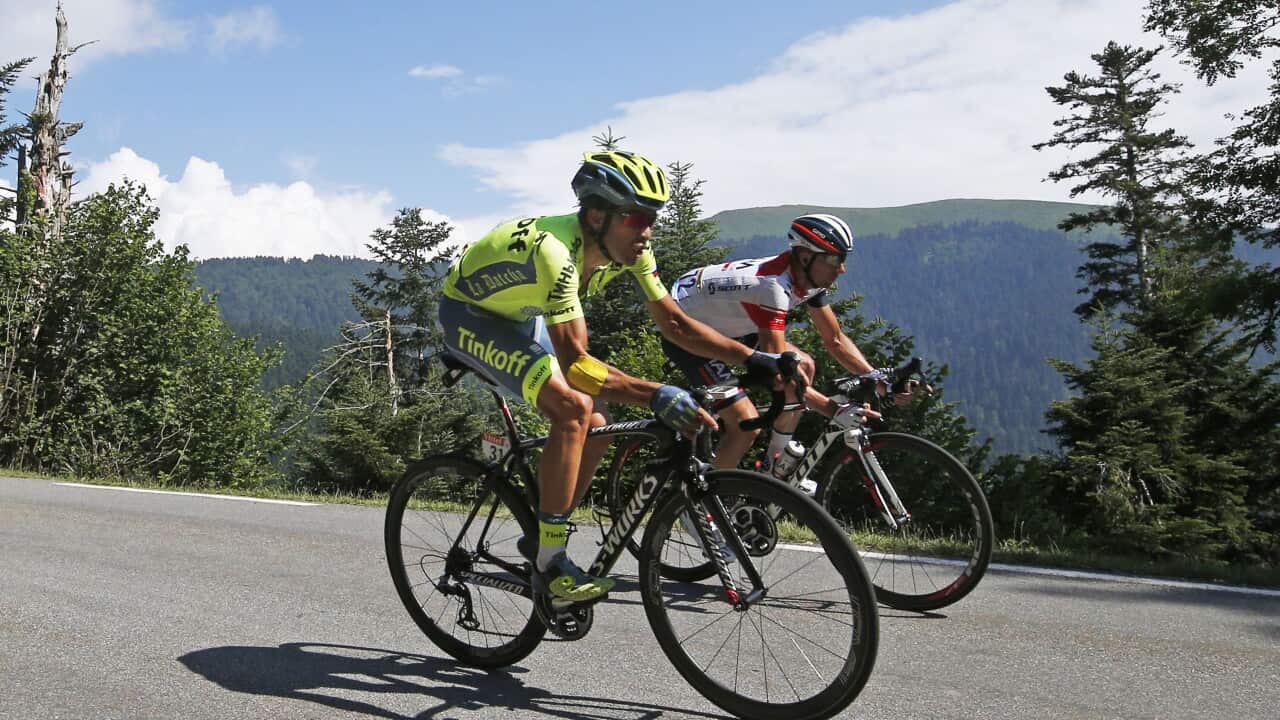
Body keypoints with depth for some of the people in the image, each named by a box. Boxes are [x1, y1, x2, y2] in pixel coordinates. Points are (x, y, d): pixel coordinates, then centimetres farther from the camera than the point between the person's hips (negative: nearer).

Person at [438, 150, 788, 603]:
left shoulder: (627, 247, -15)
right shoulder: (555, 250, -38)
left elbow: (673, 322, -10)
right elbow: (573, 364, -39)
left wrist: (755, 358, -19)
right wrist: (655, 396, -47)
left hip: (521, 317, 8)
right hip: (469, 314, -8)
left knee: (595, 426, -3)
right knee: (573, 408, -26)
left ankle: (542, 539, 15)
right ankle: (549, 563, -16)